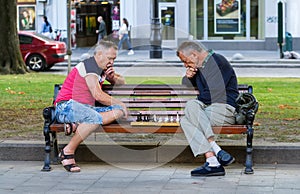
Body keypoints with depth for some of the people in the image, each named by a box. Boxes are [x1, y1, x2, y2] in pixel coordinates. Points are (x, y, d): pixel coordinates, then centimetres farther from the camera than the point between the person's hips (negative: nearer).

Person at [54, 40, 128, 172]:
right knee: (95, 118, -39)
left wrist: (112, 77, 10)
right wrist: (119, 103, -3)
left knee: (119, 112, -12)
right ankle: (68, 152, -28)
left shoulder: (102, 68, 21)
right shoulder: (89, 66, -8)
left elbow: (121, 81, 35)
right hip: (67, 106, -9)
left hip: (85, 108, 9)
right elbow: (98, 96, -16)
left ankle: (77, 125, -24)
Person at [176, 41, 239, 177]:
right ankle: (212, 162, -37)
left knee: (191, 106, -29)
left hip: (225, 108, -8)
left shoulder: (218, 62, -7)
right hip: (209, 110, 8)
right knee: (185, 121, -21)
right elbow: (185, 86, 37)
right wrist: (188, 77, 13)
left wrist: (198, 104, 0)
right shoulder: (198, 67, 21)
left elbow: (214, 94, -15)